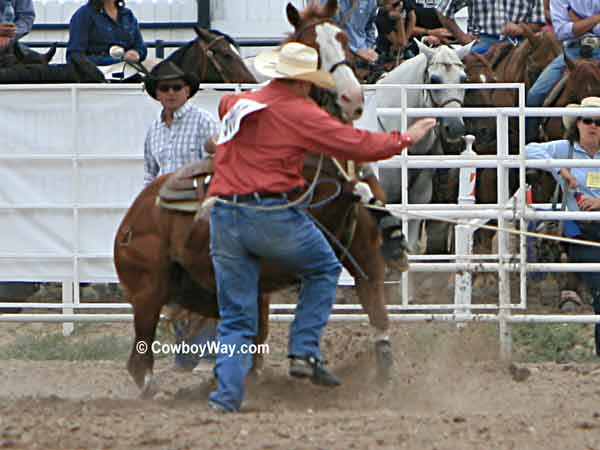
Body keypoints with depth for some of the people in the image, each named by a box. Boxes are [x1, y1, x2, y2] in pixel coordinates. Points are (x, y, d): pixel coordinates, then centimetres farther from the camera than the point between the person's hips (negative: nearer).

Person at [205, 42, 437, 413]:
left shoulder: (239, 104, 15)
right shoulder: (300, 112, -4)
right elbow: (355, 144, -3)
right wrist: (406, 139, 10)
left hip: (224, 216, 6)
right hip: (271, 213, -6)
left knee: (236, 317, 10)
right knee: (324, 270, 20)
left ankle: (226, 395, -1)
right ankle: (305, 351, 8)